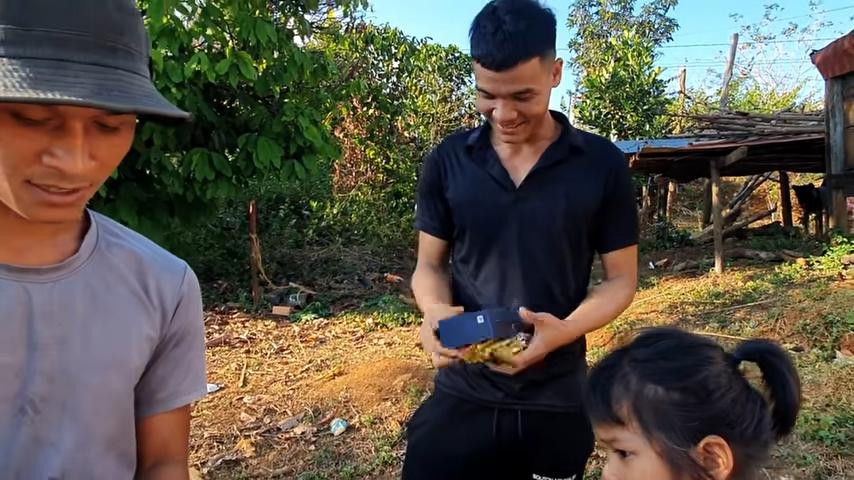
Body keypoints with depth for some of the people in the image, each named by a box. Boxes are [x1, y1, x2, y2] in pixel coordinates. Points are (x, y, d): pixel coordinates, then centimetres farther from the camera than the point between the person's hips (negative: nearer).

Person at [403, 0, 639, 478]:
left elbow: (622, 278, -2)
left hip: (556, 397, 0)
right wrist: (435, 310, -18)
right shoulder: (447, 161, -3)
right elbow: (431, 263, 5)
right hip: (461, 392, 1)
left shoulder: (602, 164, -7)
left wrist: (564, 330, -21)